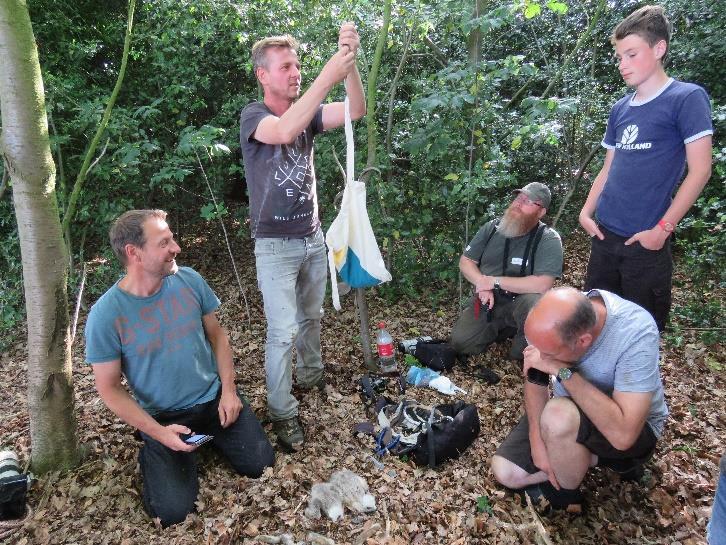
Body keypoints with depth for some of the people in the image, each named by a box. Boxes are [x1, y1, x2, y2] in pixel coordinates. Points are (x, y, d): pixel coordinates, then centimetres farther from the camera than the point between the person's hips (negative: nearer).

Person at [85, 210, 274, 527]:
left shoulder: (189, 280, -10)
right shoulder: (105, 315, -20)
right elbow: (110, 389, -11)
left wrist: (228, 390, -7)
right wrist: (159, 432, -20)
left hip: (214, 398, 3)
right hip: (163, 417, -3)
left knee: (262, 466, -2)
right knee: (174, 511, -13)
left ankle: (211, 436, 26)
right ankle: (155, 454, 18)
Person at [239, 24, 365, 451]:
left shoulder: (307, 112, 5)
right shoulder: (253, 116, -11)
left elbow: (356, 110, -9)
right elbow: (284, 132, -34)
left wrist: (349, 63, -24)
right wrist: (327, 78, -38)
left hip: (313, 237, 6)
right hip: (276, 244, -6)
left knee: (311, 317, 20)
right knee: (284, 331, -5)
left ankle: (312, 375, 41)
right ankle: (283, 413, 10)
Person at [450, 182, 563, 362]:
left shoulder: (549, 239, -15)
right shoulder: (492, 228, 0)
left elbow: (542, 284, -27)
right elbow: (465, 261, 4)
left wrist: (494, 282, -22)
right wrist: (482, 283, -17)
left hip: (519, 304, -4)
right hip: (487, 301, 4)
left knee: (534, 302, -37)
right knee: (460, 342, -13)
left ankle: (524, 352, -7)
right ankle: (505, 327, 15)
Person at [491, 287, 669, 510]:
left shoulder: (636, 332, -35)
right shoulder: (556, 316, -22)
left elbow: (623, 434, -40)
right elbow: (535, 378, -6)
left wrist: (562, 370, -38)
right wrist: (537, 440, -15)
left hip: (633, 429, -5)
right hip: (572, 410, 5)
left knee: (559, 416, -35)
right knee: (506, 472, -6)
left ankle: (567, 497, -6)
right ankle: (603, 458, 5)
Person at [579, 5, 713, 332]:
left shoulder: (687, 98, -7)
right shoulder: (619, 109, 10)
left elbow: (700, 171, -11)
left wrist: (662, 229, -14)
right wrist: (586, 212, 5)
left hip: (647, 239, -5)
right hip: (604, 233, 6)